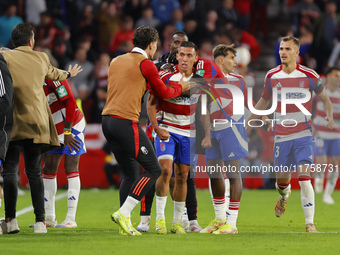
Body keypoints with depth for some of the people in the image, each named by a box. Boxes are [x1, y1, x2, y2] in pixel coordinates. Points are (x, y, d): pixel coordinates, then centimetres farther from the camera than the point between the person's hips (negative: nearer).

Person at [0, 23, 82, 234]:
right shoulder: (41, 59, 11)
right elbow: (53, 73, 32)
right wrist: (68, 74, 53)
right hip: (37, 123, 4)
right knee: (34, 172, 9)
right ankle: (40, 221, 4)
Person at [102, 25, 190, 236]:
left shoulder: (117, 61, 18)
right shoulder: (145, 64, -4)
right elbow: (164, 93, 7)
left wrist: (148, 84, 30)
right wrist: (181, 88, 25)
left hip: (108, 121, 8)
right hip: (126, 122, -8)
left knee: (131, 173, 15)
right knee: (153, 169, -2)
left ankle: (126, 225, 9)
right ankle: (124, 213, -11)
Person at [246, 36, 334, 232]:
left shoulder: (309, 76, -4)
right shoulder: (272, 76, 3)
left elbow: (324, 98, 8)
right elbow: (264, 101, 19)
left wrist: (330, 116, -10)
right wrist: (248, 122, 15)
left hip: (303, 135, -3)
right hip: (281, 135, 3)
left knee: (304, 178, -16)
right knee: (282, 179, 6)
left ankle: (310, 223, -12)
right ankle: (284, 196, 45)